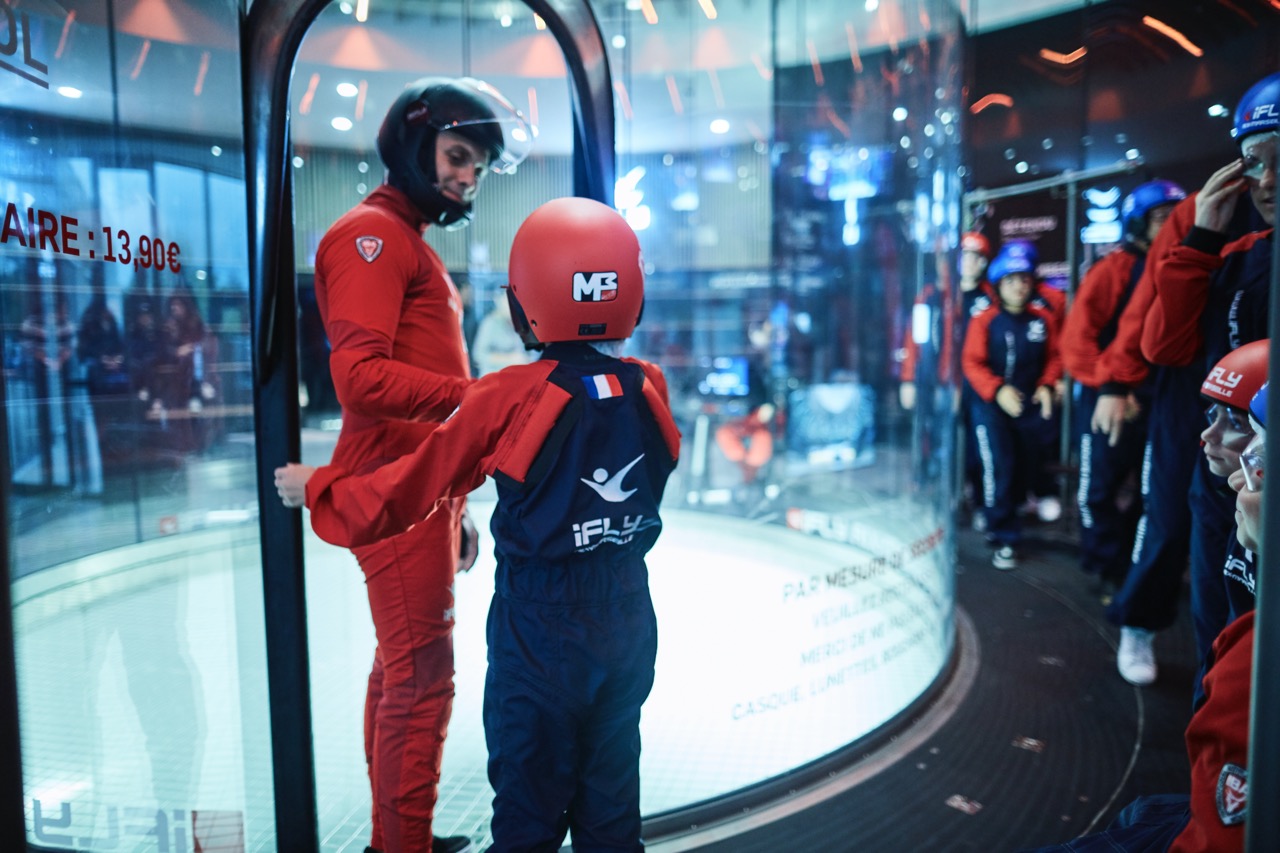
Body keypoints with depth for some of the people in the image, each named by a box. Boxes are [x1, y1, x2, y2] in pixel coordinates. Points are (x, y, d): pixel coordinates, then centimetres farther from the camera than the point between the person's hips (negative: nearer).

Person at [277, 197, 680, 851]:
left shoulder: (506, 401, -18)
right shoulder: (650, 390, -6)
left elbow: (410, 491, -11)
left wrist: (314, 490, 6)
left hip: (539, 629, -4)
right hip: (629, 619, 4)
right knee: (611, 794, 20)